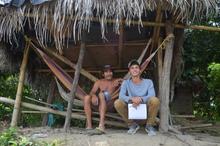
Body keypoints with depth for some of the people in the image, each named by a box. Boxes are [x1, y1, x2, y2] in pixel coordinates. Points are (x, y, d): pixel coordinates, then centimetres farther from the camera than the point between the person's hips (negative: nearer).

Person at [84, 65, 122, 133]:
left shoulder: (116, 81, 12)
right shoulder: (99, 82, 16)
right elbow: (92, 92, 2)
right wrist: (94, 96, -22)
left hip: (111, 105, -3)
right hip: (100, 104, 3)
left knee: (101, 94, -33)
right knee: (87, 97, -22)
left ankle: (101, 124, -48)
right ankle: (89, 125, -27)